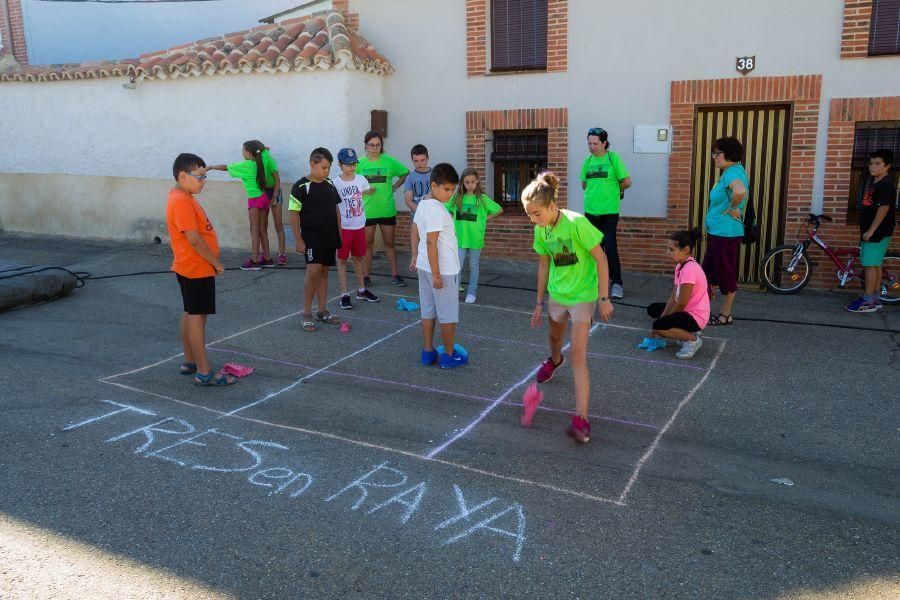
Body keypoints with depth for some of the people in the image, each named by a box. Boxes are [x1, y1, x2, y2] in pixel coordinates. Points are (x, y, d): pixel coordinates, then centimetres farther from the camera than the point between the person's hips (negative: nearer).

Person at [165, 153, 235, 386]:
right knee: (197, 317, -7)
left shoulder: (184, 199, 12)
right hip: (197, 270, -10)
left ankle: (190, 362, 27)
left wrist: (212, 262, 15)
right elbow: (194, 239, -24)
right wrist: (216, 262, -15)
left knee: (190, 314, 16)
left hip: (192, 268, 10)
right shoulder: (181, 201, -20)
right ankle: (204, 373, -2)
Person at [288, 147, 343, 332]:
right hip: (311, 237, -6)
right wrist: (298, 240, -14)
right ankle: (306, 313, -3)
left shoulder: (330, 185, 8)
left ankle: (322, 311, 20)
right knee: (313, 271, -14)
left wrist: (339, 232, 13)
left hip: (330, 237, 6)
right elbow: (294, 214, -11)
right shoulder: (301, 187, -10)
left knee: (324, 272, 11)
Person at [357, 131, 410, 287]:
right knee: (367, 243, 8)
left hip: (387, 209, -1)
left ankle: (395, 274, 16)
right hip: (367, 210, 1)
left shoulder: (389, 161, -2)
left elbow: (406, 174, 8)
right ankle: (367, 276, 17)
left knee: (389, 242, 8)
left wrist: (394, 187, -1)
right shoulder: (360, 163, 1)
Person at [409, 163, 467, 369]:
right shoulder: (436, 210, -22)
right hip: (443, 269, -9)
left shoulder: (422, 204, 7)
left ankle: (428, 352, 23)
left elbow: (415, 233, 15)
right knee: (448, 314, 4)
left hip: (424, 266, 9)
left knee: (428, 311, 15)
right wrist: (436, 274, -22)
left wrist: (415, 257, 22)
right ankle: (449, 356, 15)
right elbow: (431, 242, -24)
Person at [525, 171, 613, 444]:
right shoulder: (540, 230, -5)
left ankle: (581, 419, -10)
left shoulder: (576, 223, -25)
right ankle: (554, 360, 66)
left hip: (583, 295, -6)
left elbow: (600, 258, -18)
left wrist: (604, 298, -16)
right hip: (557, 293, 6)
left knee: (577, 355, -12)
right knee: (555, 335, 29)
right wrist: (539, 302, 12)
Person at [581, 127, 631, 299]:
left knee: (610, 247, -7)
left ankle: (617, 283, 2)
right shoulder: (588, 161, 8)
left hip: (609, 211, -5)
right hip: (591, 211, 5)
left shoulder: (613, 158, -6)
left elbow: (627, 182, -5)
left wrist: (613, 189, 8)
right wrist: (598, 190, 8)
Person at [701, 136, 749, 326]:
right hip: (717, 232, 10)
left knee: (726, 274, 2)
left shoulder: (733, 171, -18)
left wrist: (732, 209, -23)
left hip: (726, 233, -10)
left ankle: (726, 315, 13)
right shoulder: (729, 172, 14)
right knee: (708, 272, 16)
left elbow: (740, 192, -39)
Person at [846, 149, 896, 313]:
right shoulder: (874, 183, 16)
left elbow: (884, 208, -20)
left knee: (870, 265, -9)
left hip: (878, 232, -10)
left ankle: (867, 302, -8)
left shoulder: (886, 184, -14)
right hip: (871, 232, 10)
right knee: (874, 265, 12)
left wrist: (871, 230, -22)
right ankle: (874, 299, 18)